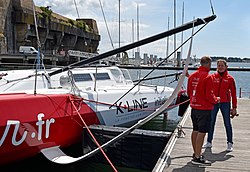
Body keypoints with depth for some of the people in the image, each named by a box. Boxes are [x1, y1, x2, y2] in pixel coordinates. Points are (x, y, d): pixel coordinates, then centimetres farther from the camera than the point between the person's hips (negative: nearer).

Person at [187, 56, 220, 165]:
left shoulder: (192, 76, 7)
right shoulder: (207, 77, -16)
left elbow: (189, 92, 15)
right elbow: (209, 95, -16)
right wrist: (216, 100, 2)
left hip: (194, 107, 8)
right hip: (204, 108, -8)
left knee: (195, 130, 16)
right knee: (202, 132, -4)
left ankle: (196, 153, 29)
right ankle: (197, 158, -1)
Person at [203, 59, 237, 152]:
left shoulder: (230, 78, 0)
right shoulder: (212, 77, 3)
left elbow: (233, 93, 1)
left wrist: (234, 107, 0)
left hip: (225, 103, -2)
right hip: (213, 103, 2)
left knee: (227, 123, 5)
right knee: (211, 123, 9)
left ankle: (230, 144, 16)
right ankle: (209, 142, 22)